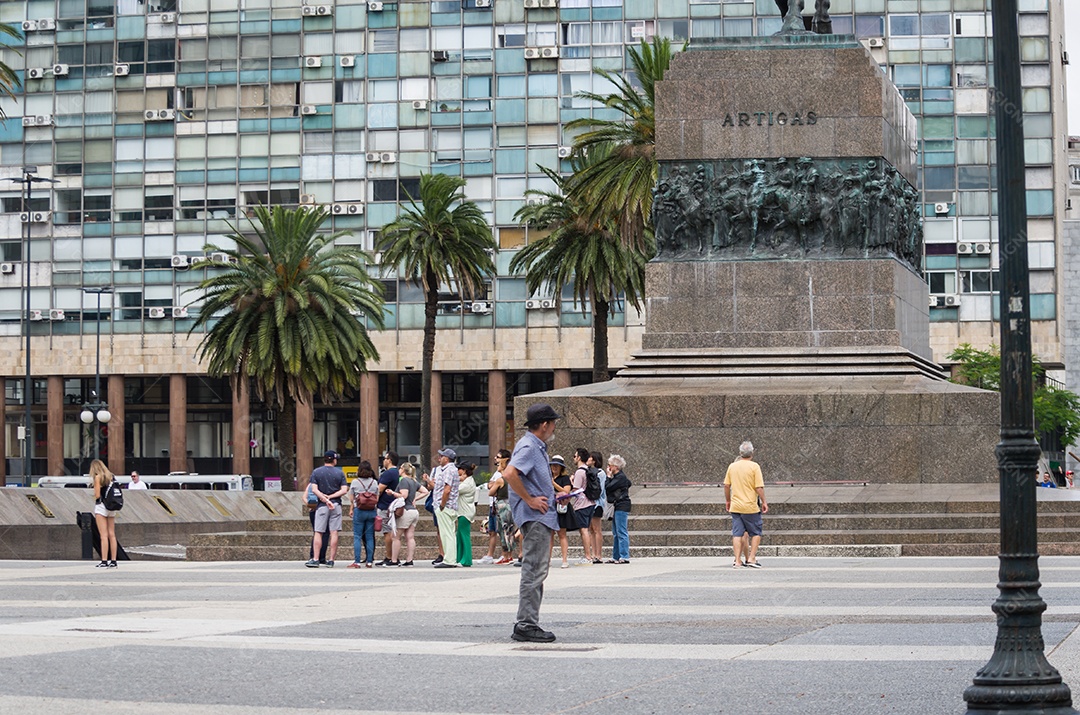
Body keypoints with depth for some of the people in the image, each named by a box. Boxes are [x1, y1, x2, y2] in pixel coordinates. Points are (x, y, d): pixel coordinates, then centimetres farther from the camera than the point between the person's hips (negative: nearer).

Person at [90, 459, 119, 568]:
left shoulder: (98, 477, -8)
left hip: (101, 506, -6)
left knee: (104, 535, -8)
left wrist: (94, 496, 5)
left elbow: (97, 495, -13)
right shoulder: (111, 476, 11)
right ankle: (113, 561, 7)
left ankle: (104, 561, -11)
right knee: (112, 535, 7)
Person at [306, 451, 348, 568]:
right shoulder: (340, 473, 4)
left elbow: (314, 489, -7)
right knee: (334, 533, 2)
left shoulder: (316, 472, 3)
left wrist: (325, 500, -11)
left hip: (322, 506, -1)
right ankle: (331, 560, 1)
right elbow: (344, 490, -4)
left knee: (318, 533, 2)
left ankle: (315, 560, -4)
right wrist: (330, 497, -6)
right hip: (336, 505, 1)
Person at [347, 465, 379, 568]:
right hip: (371, 512, 3)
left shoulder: (355, 482, -3)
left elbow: (351, 499, 1)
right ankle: (369, 561, 7)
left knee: (357, 537, -1)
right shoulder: (374, 482, 4)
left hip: (359, 511, -3)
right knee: (369, 537, 8)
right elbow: (377, 499, 6)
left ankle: (357, 562, -6)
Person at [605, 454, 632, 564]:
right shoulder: (617, 476, 16)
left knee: (621, 532, -9)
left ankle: (624, 557, -9)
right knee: (616, 533, 12)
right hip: (617, 507, 10)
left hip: (621, 507, -10)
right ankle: (616, 557, 16)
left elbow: (608, 488, -16)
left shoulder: (620, 477, -14)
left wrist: (608, 476, -5)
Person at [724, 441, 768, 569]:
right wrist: (764, 502, -1)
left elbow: (726, 485, 9)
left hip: (735, 506, 4)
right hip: (750, 506, -4)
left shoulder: (732, 466, 5)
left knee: (737, 534, 6)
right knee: (756, 533, 10)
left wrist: (728, 501, 22)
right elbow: (759, 487, -11)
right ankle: (751, 558, 4)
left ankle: (738, 561, 3)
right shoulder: (754, 466, -8)